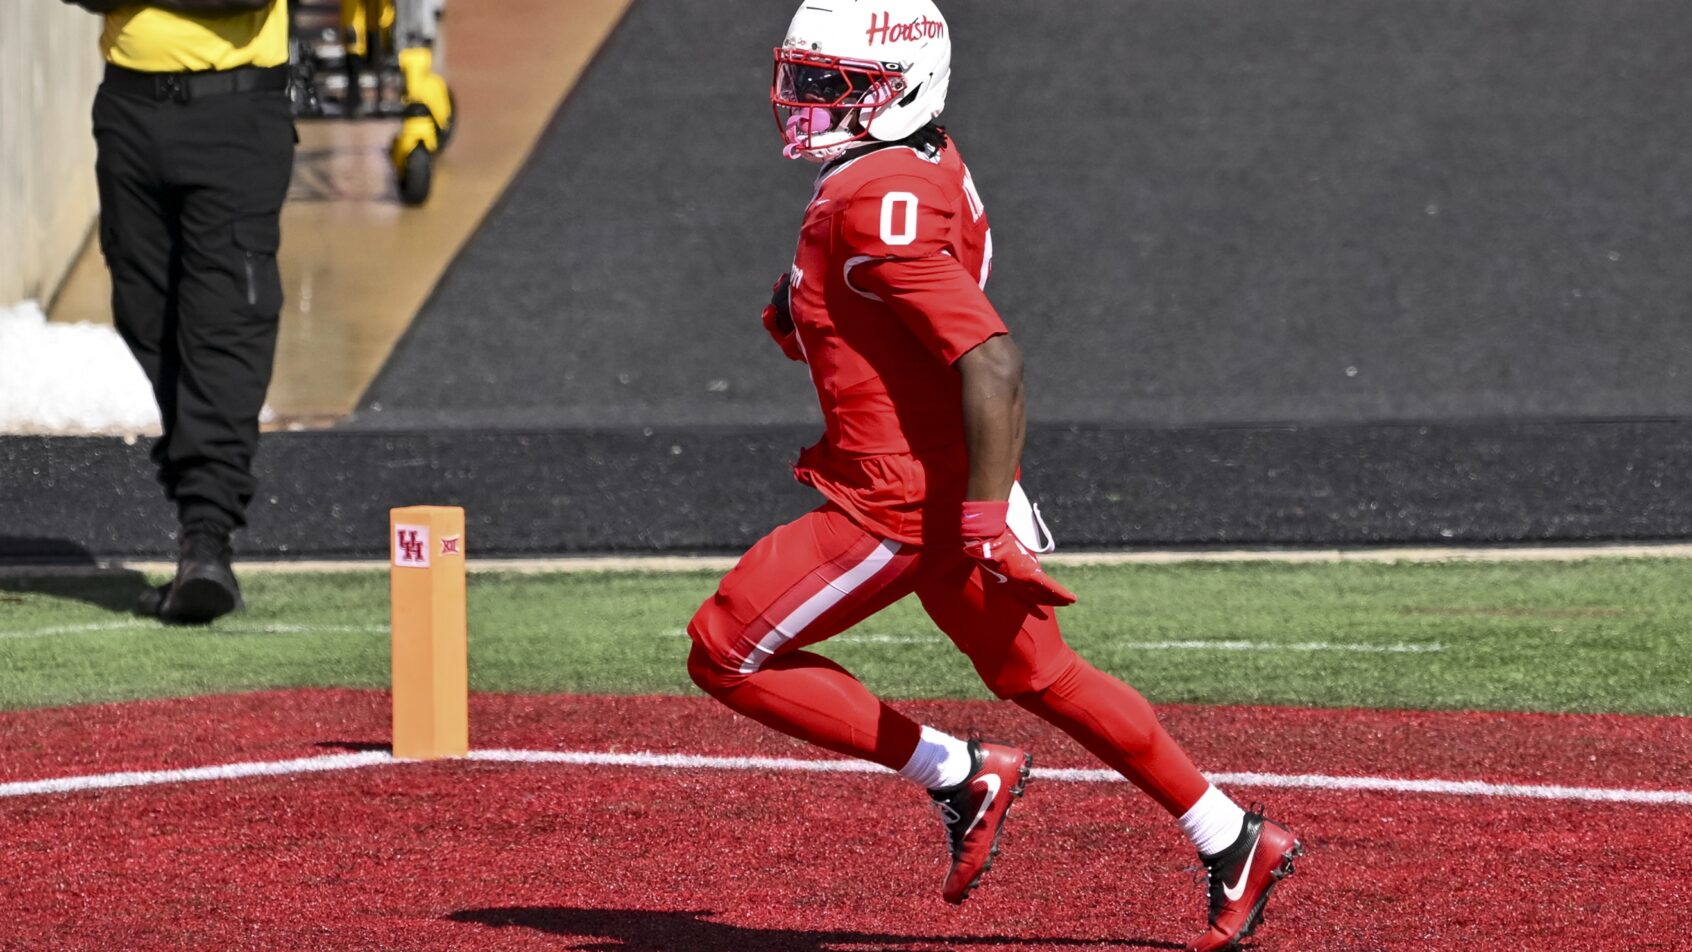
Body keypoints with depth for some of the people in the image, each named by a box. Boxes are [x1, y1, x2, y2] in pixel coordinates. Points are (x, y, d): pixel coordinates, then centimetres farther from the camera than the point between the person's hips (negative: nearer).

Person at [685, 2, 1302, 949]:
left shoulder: (881, 205, -22)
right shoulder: (929, 165, 8)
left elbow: (992, 362, -28)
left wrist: (989, 520, -27)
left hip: (900, 501, -10)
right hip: (942, 487, 10)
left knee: (728, 655, -2)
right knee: (1037, 675, 21)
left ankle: (961, 775, 2)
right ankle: (1234, 842, 25)